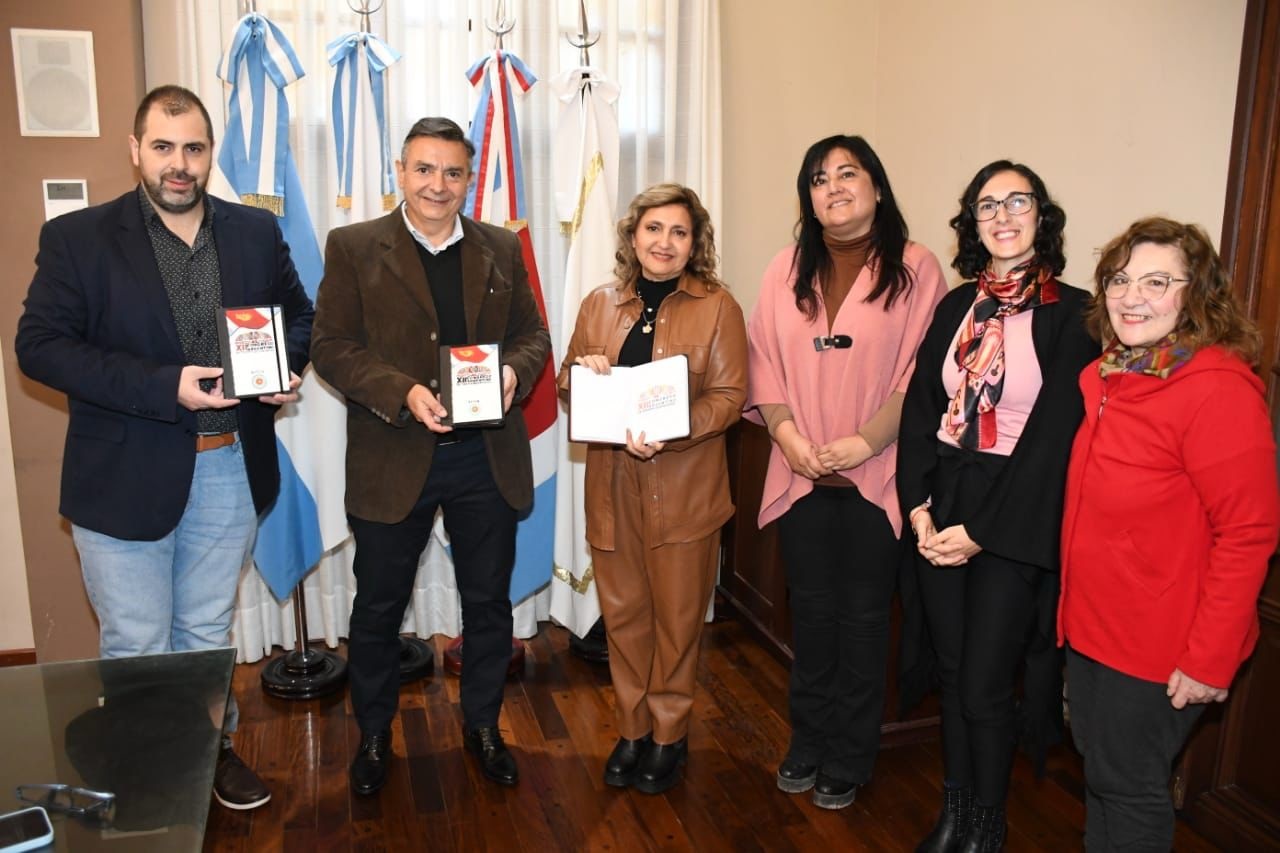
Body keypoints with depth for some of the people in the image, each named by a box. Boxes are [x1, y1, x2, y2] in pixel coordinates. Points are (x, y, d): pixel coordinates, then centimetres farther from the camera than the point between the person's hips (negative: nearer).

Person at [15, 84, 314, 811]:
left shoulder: (257, 232, 3)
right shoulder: (78, 238, -6)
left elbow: (301, 315, 13)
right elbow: (40, 345, -12)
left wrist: (288, 366, -10)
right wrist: (163, 388, -22)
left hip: (231, 469, 3)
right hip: (125, 476, -2)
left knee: (206, 635, 19)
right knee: (136, 649, 9)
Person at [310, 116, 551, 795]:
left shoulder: (502, 249, 8)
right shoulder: (353, 248, -1)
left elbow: (533, 333, 9)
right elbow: (331, 346, -6)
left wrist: (514, 371, -14)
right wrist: (403, 393, -21)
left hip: (487, 458, 3)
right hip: (392, 461, -2)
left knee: (489, 602, 15)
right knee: (377, 608, 12)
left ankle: (482, 726, 36)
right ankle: (374, 735, 35)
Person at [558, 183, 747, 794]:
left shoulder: (718, 307, -3)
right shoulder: (600, 304, 8)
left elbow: (729, 397, -7)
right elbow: (568, 386, 14)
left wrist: (670, 434, -23)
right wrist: (584, 368, -10)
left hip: (684, 488, -3)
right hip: (612, 486, 3)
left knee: (677, 616, 8)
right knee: (623, 612, 11)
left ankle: (669, 736, 27)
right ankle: (632, 729, 29)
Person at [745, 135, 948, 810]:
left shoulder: (914, 269, -4)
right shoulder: (787, 271, 7)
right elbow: (763, 361, 4)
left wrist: (866, 442, -17)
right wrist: (787, 435, -10)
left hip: (876, 476, -3)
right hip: (802, 474, 3)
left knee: (863, 618, 9)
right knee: (811, 611, 15)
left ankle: (849, 760, 27)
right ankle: (808, 743, 33)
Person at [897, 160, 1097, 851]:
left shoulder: (1071, 314, -7)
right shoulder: (956, 306, 8)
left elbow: (1054, 438, -12)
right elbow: (920, 409, 5)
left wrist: (979, 530, -14)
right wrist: (919, 507, -6)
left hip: (1013, 521, -4)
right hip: (940, 509, 5)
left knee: (984, 687, 2)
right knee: (951, 672, 15)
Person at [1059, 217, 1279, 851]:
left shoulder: (1218, 390, -20)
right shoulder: (1107, 376, 4)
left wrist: (1210, 660, -20)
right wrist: (1074, 605, 11)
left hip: (1157, 645, -7)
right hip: (1091, 625, 7)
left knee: (1129, 785, 10)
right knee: (1098, 768, 22)